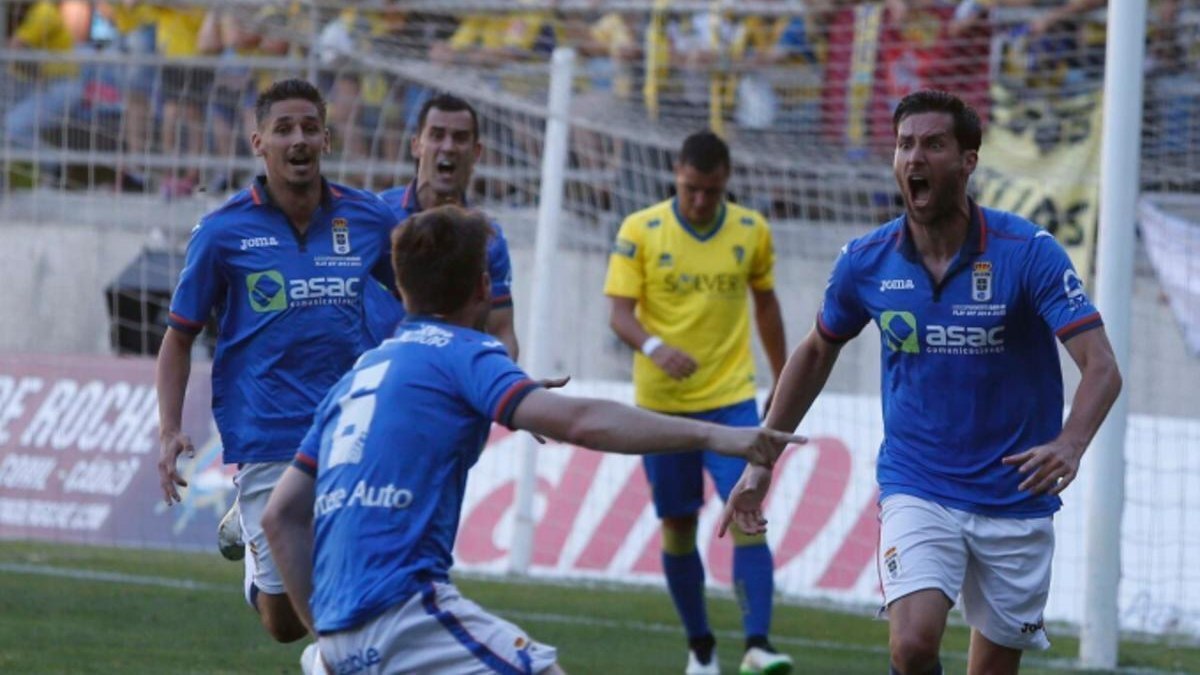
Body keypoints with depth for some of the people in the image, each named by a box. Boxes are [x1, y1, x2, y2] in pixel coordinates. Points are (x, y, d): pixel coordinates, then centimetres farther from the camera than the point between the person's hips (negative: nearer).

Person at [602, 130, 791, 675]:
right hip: (662, 402, 0)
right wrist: (654, 347, -30)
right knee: (677, 526, 6)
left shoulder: (752, 231, 2)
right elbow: (620, 313, -10)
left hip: (732, 398, 0)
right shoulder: (639, 231, -4)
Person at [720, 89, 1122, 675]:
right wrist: (762, 461, 14)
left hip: (1015, 496, -1)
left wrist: (1069, 445, -39)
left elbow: (1101, 367, -20)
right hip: (917, 490, 1)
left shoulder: (1028, 252, -13)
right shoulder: (865, 261, -4)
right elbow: (817, 352, 16)